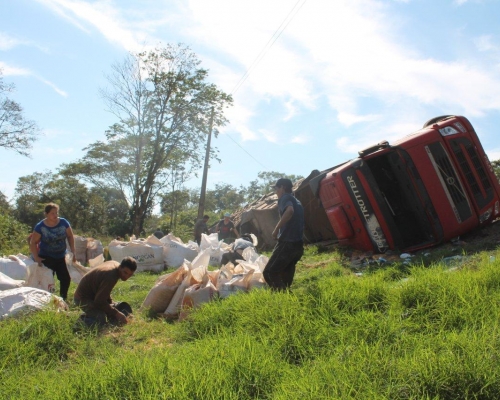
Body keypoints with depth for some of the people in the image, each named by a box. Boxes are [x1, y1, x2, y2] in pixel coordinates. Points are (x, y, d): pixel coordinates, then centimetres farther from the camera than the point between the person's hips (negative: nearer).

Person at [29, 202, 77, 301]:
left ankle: (63, 299, 17)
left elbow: (70, 237, 3)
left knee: (66, 278, 2)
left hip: (60, 257, 3)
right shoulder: (40, 227, -14)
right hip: (46, 257, -3)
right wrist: (36, 257, -17)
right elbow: (33, 243, -7)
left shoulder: (64, 223, -8)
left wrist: (73, 252, -2)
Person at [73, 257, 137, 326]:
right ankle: (83, 319, -3)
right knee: (101, 319, -32)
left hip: (95, 295, 10)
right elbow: (99, 301, -30)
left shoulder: (114, 264, -5)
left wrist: (111, 303, 4)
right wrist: (116, 313, -24)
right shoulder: (110, 276, -34)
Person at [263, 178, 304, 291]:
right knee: (285, 276, 14)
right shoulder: (297, 201, 23)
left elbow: (289, 211, -28)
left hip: (287, 243, -9)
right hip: (297, 244, 9)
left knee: (269, 272, -8)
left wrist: (276, 228, -23)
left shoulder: (285, 198, -5)